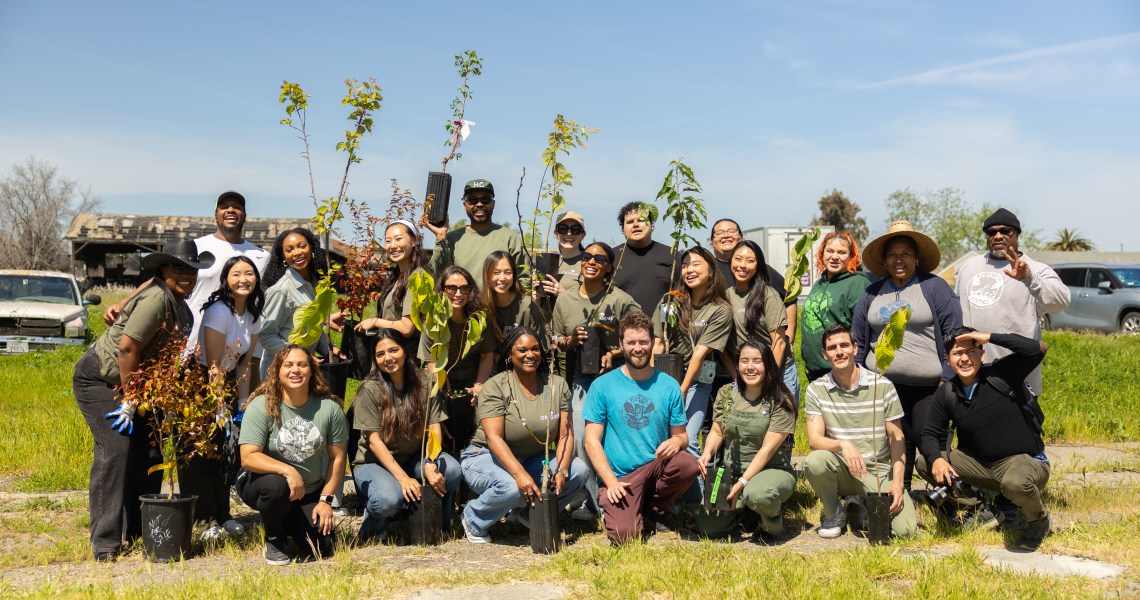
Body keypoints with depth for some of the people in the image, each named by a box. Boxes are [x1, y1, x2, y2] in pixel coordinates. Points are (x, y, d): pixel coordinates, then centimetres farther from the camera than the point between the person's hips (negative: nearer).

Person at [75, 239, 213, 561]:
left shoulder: (180, 306, 6)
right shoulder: (156, 298, -23)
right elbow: (128, 348, -28)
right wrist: (129, 401, -22)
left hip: (129, 382, 9)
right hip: (98, 378, -9)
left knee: (149, 453, 6)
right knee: (116, 450, -16)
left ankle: (139, 533, 17)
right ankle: (105, 542, -11)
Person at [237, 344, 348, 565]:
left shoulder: (329, 408, -7)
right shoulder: (261, 406, -15)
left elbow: (337, 457, 0)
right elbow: (248, 458, -21)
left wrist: (325, 499, -6)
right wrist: (287, 470, -35)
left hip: (309, 493, 3)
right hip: (260, 482, -3)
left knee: (322, 550, -12)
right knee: (276, 484, -38)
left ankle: (289, 522, 24)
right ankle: (273, 539, -5)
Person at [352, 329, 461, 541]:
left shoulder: (424, 383, -3)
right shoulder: (370, 389, -13)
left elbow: (434, 428, -6)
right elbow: (374, 440, -15)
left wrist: (431, 464, -26)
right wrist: (403, 478, -25)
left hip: (413, 458, 4)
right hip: (374, 462, -3)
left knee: (452, 470, -26)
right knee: (389, 499, -35)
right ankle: (373, 524, 3)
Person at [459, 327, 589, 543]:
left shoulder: (557, 385, -1)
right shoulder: (496, 387, -14)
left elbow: (565, 434, -6)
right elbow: (493, 437, -24)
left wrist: (561, 471, -25)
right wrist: (520, 474, -38)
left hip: (533, 459, 5)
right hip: (486, 456, -5)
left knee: (578, 470, -16)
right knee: (511, 487, -36)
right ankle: (473, 518, -4)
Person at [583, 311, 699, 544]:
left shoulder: (669, 386, 7)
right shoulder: (602, 386, -1)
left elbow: (682, 435, 10)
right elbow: (592, 440, -3)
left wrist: (676, 441, -15)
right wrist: (611, 481, -14)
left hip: (656, 467, 3)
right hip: (618, 476, -2)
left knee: (688, 465, -30)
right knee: (624, 534, -26)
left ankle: (653, 509, 0)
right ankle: (611, 507, 13)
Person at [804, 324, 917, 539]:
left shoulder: (883, 386, -4)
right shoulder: (816, 390, -3)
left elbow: (896, 439, -1)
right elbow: (814, 439, -11)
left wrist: (897, 483, -12)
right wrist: (843, 444, -32)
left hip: (880, 474, 0)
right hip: (842, 472, 0)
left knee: (904, 528, -20)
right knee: (814, 462, -33)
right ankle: (834, 513, -2)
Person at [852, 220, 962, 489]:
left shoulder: (935, 287, 2)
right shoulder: (872, 294, 14)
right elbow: (858, 341, 17)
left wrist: (948, 378, -9)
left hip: (928, 386, -4)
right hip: (883, 384, 4)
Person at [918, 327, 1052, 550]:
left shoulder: (1001, 374, -13)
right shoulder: (947, 394, 0)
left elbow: (1039, 349, -26)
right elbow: (930, 434, 2)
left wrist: (990, 337, -27)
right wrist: (936, 459, -21)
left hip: (1025, 460, -5)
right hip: (980, 464, 5)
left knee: (1015, 483, -40)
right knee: (924, 465, -8)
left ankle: (1039, 521, -2)